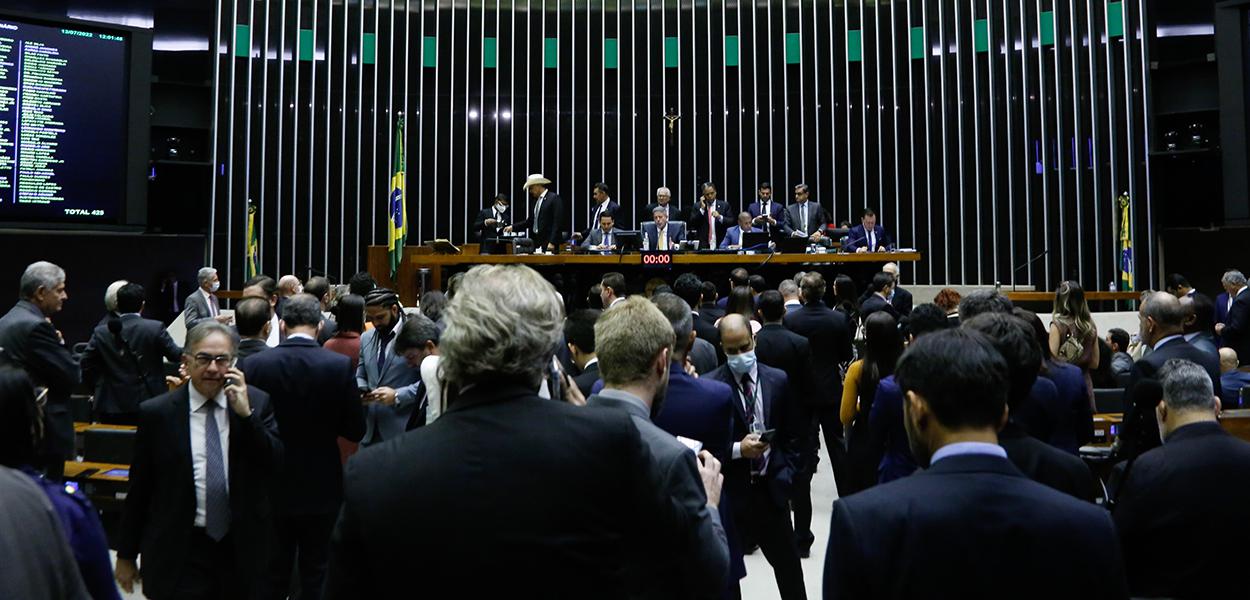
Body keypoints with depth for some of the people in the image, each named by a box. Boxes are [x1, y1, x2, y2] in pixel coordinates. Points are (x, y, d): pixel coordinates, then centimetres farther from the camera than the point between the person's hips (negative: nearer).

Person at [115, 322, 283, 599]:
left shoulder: (257, 403, -1)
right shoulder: (157, 413, -5)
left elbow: (274, 465, -8)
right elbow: (138, 489, 1)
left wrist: (246, 414, -17)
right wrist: (126, 554, 6)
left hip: (241, 549, 2)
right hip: (179, 554, -2)